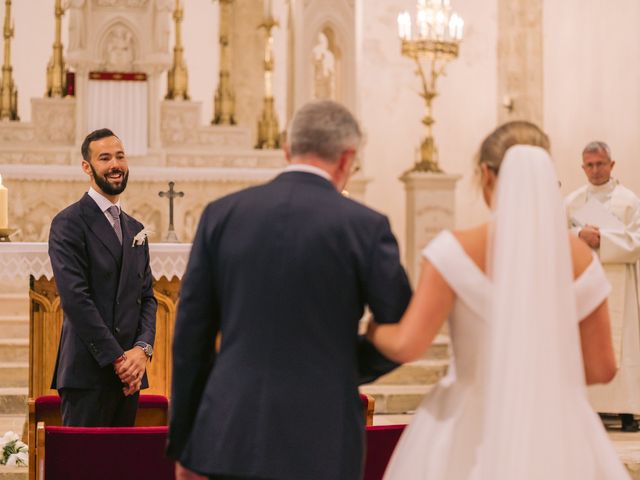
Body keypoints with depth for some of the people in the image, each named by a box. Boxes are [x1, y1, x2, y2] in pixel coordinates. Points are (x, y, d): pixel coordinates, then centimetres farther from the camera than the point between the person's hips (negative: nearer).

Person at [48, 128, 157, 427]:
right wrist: (117, 358, -15)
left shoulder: (135, 229, 19)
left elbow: (147, 297, 16)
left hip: (129, 373, 7)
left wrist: (143, 348, -3)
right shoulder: (69, 223, -5)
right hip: (88, 371, -7)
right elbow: (75, 298, -13)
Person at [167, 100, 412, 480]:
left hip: (232, 436, 3)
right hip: (319, 442, -3)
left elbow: (191, 333, 5)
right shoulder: (364, 226, -5)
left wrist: (183, 441, 11)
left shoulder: (221, 215, 3)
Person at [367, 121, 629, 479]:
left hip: (471, 430, -2)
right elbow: (602, 368, 3)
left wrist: (374, 327, 8)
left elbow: (406, 345, -14)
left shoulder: (458, 249, -11)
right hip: (556, 433, 2)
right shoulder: (579, 256, -2)